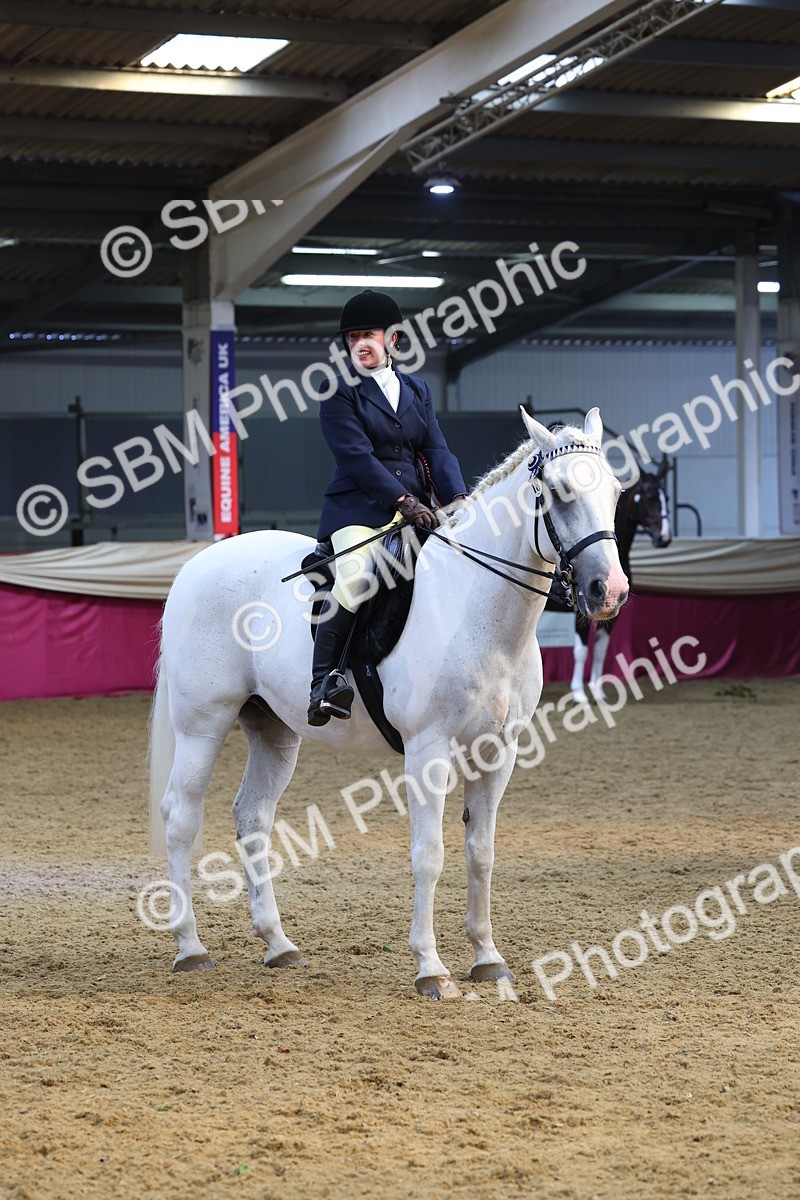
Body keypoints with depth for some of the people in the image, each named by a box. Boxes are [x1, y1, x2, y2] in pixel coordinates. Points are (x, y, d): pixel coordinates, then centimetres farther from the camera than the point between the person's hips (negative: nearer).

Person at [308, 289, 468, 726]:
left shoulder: (416, 389, 18)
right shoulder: (340, 391, 1)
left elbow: (436, 450, 10)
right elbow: (356, 455, -10)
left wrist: (457, 498, -9)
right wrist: (404, 500, -20)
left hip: (413, 506, 6)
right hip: (358, 507, -6)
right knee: (354, 577, -31)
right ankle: (324, 678, -24)